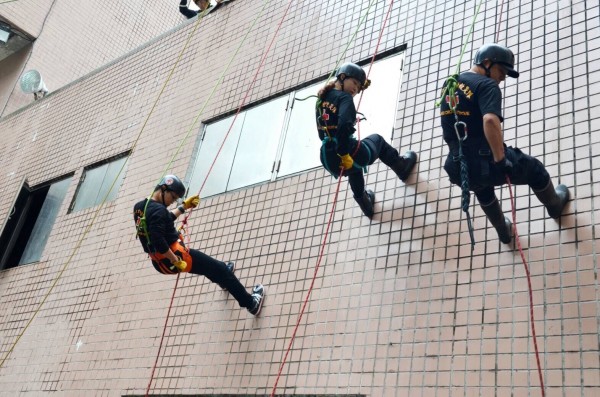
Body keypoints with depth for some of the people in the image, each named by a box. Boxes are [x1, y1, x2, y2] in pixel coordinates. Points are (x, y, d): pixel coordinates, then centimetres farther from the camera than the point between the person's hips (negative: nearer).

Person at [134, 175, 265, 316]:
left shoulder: (140, 207, 6)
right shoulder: (158, 210, -24)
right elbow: (159, 242, -32)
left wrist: (184, 206, 18)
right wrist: (176, 261, -23)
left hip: (159, 262, 10)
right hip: (171, 259, -10)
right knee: (218, 268, 3)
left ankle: (223, 279, 63)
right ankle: (251, 303, 11)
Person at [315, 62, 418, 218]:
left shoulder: (321, 99, 13)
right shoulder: (344, 98, -9)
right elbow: (344, 125, -27)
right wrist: (344, 154, -24)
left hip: (328, 161, 7)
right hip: (348, 157, -7)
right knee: (376, 139, 28)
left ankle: (364, 200, 56)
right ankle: (402, 167, 43)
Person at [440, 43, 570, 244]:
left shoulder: (448, 84, 11)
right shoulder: (487, 85, -11)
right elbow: (490, 120, -31)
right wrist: (500, 159, -24)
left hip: (459, 170, 7)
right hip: (486, 162, -6)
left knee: (482, 185, 41)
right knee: (535, 168, 23)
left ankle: (503, 231, 55)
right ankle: (555, 205, 50)